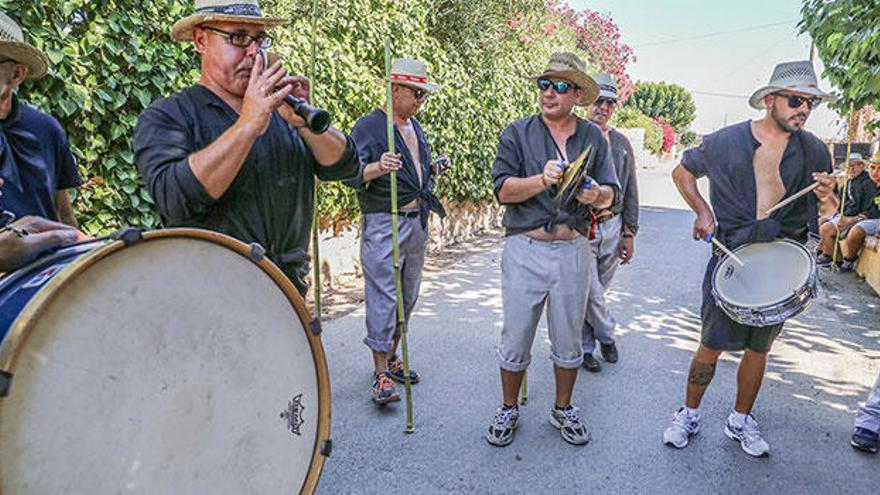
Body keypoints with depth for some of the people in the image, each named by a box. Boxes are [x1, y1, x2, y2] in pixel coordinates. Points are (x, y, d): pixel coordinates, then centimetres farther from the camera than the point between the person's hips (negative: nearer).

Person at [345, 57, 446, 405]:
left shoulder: (415, 126, 17)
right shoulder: (368, 126, -8)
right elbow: (351, 174, -19)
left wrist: (434, 167, 15)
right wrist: (377, 168, -36)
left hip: (417, 221, 8)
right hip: (383, 223, -8)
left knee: (408, 296, 14)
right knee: (383, 298, -8)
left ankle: (391, 357, 29)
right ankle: (381, 375, 1)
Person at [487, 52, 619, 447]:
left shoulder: (593, 138, 9)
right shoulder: (517, 134, 1)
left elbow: (611, 193, 7)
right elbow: (502, 190, -8)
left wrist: (596, 194, -16)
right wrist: (542, 180, -24)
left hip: (573, 250, 2)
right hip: (525, 249, -2)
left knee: (568, 340, 13)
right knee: (515, 338, 6)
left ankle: (563, 409, 34)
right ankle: (508, 410, 28)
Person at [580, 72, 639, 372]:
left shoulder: (622, 144, 12)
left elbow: (630, 191, 14)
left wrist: (629, 233, 11)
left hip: (612, 227, 4)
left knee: (596, 291, 11)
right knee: (591, 293, -4)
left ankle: (585, 346, 27)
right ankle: (607, 336, 22)